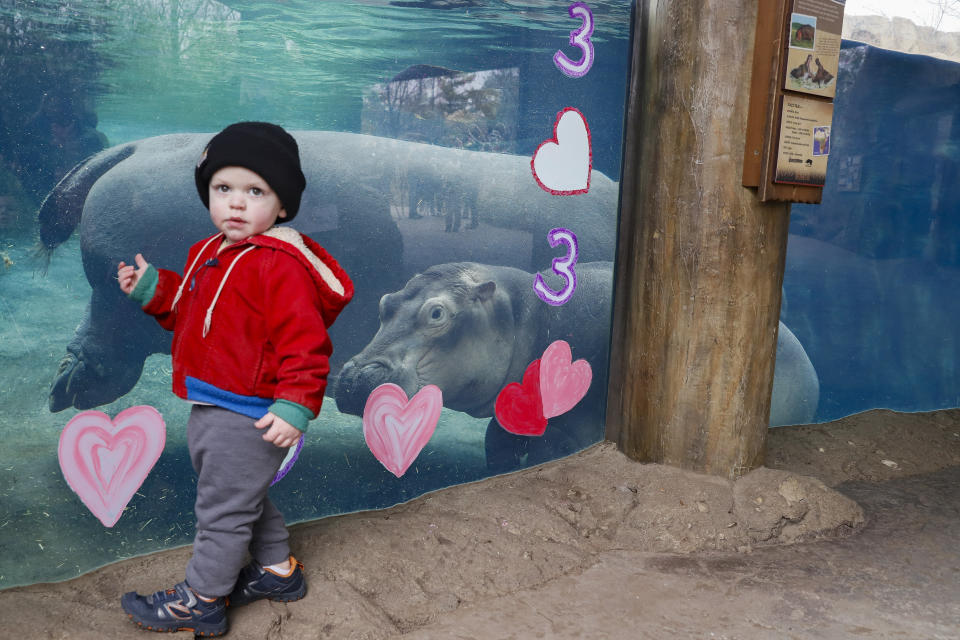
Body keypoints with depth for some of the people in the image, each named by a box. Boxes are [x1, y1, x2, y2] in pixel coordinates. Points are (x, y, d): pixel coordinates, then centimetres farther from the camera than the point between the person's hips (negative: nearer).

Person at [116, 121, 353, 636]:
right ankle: (277, 570, 43)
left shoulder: (280, 264, -22)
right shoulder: (209, 254, 9)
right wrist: (153, 288, 11)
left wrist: (294, 406, -30)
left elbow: (304, 340, -26)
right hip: (212, 407, 10)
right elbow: (188, 311, 24)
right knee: (242, 497, 25)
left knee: (222, 506, 6)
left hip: (247, 416, -10)